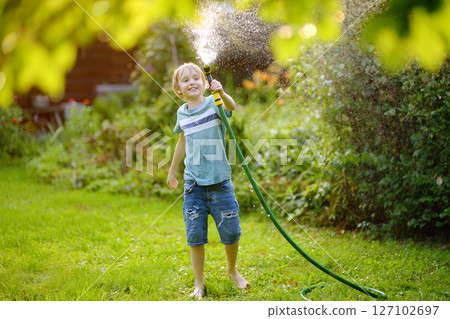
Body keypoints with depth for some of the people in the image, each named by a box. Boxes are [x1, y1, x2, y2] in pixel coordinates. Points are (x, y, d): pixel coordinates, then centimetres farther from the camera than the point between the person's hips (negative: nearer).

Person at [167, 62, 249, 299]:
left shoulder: (214, 104, -6)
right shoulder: (182, 113, 6)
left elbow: (231, 106, -30)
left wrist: (222, 93, -52)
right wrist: (172, 171, 30)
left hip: (219, 181, -3)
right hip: (194, 183, 3)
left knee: (231, 231, 5)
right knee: (195, 235, 3)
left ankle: (232, 270, 32)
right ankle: (199, 284, 17)